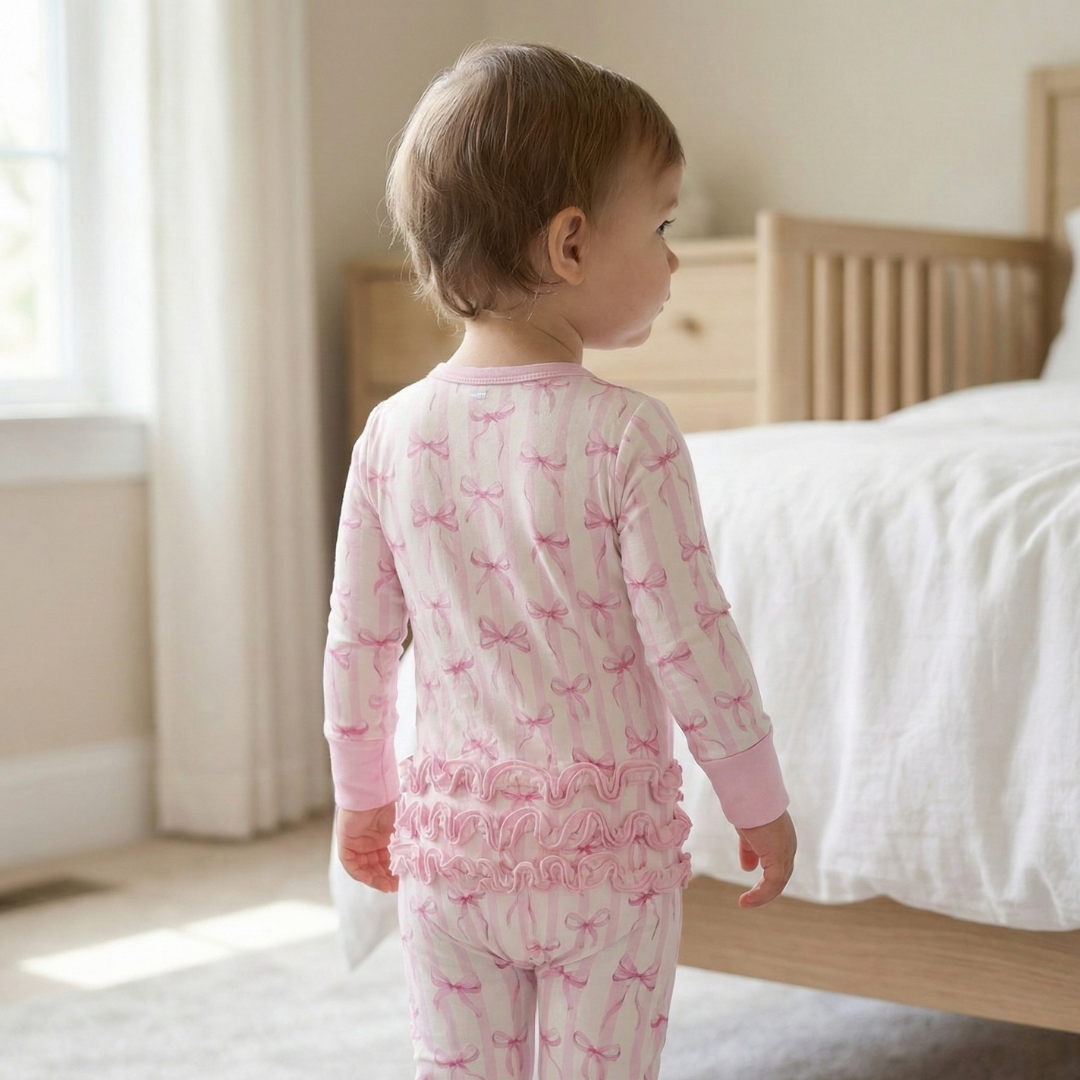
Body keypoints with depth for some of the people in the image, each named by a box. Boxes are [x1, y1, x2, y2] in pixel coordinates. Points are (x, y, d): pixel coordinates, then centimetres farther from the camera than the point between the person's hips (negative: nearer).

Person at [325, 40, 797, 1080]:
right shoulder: (628, 435, -15)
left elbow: (358, 641, 4)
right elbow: (690, 641, -13)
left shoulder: (391, 433, -3)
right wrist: (759, 801, 1)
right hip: (608, 840, -3)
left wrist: (364, 795, 18)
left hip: (451, 838, 4)